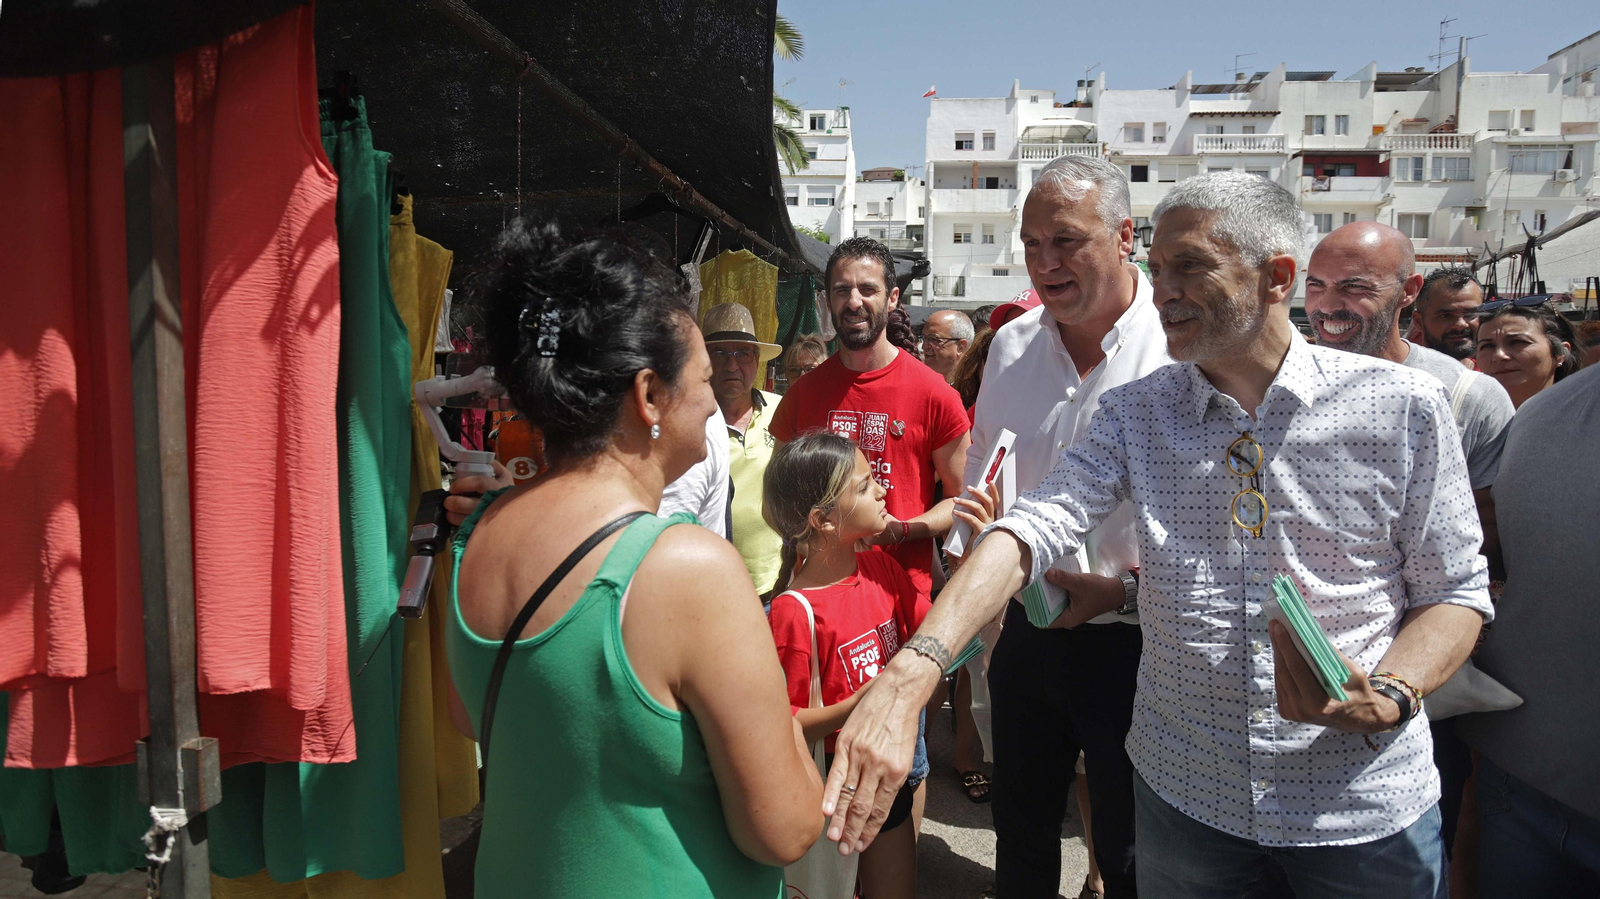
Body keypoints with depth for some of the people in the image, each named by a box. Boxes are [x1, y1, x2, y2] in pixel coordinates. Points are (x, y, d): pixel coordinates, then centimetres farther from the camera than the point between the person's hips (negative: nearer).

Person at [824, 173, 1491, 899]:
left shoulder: (1403, 406, -9)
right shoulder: (1135, 413, -4)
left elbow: (1454, 590, -1)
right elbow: (1033, 526, -18)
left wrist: (1387, 697, -21)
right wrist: (911, 672, -33)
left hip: (1364, 802, -1)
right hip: (1181, 791, 2)